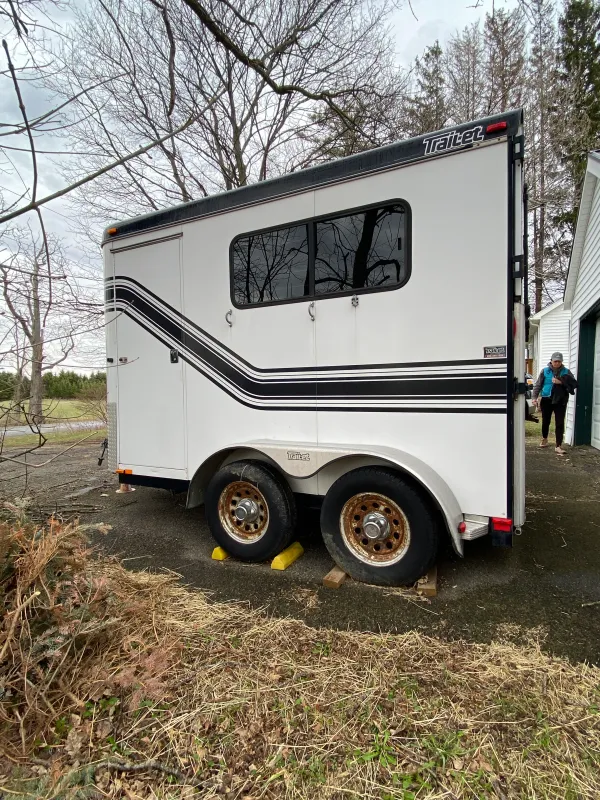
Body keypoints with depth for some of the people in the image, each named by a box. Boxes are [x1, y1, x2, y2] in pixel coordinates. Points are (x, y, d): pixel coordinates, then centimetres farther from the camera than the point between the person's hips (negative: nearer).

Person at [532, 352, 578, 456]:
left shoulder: (566, 372, 3)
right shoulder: (545, 371, 1)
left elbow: (574, 383, -5)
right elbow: (538, 385, 1)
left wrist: (561, 382, -18)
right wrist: (535, 397, -8)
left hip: (560, 401, 0)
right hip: (546, 400, 1)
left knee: (560, 423, -5)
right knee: (545, 421, 13)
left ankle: (558, 446, -2)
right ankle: (544, 439, 38)